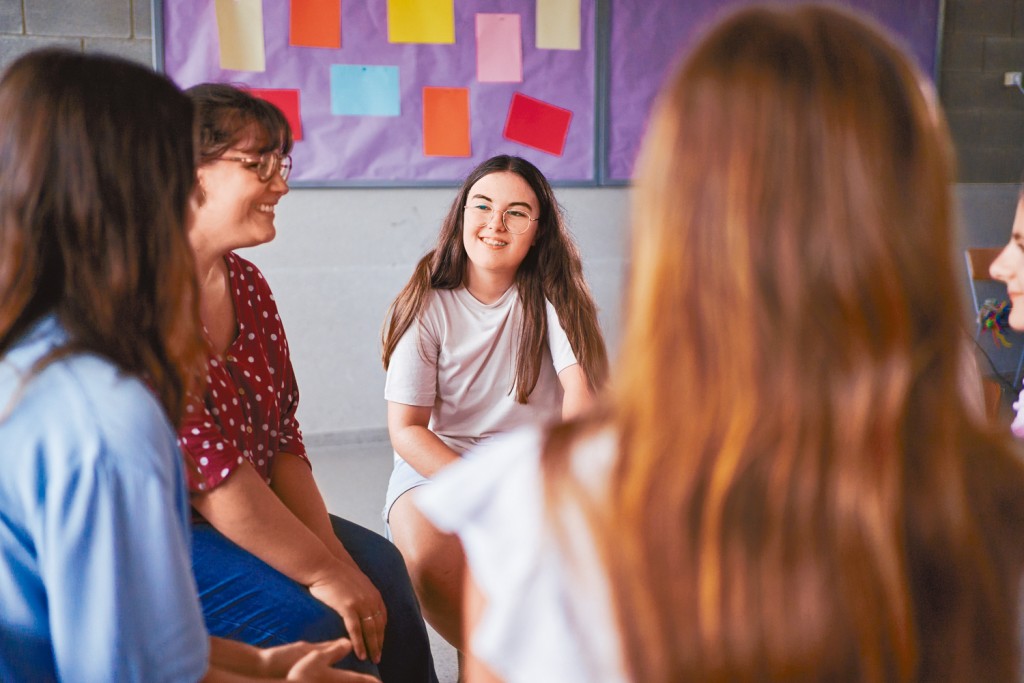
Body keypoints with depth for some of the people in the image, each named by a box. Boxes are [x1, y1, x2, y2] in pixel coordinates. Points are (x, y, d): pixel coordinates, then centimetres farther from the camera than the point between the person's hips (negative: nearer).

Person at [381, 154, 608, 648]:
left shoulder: (552, 295, -4)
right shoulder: (427, 306, -7)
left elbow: (580, 392, -17)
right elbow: (406, 430, -10)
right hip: (439, 460, -1)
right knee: (427, 553, -31)